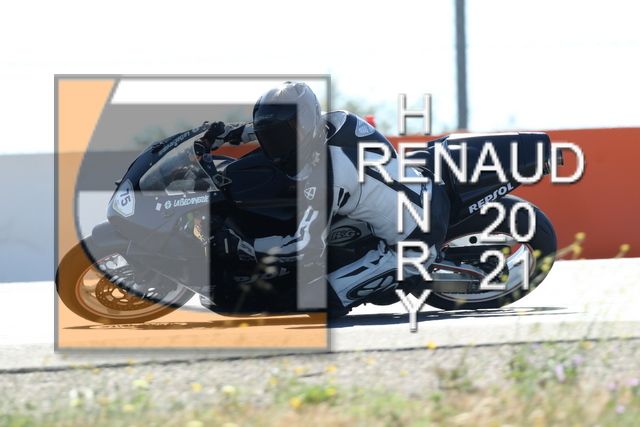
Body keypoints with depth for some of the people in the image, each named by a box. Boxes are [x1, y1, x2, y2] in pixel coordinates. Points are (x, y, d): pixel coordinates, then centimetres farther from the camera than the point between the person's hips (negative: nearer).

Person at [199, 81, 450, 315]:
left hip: (411, 249, -9)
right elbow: (284, 128, 20)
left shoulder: (323, 176, -26)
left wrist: (239, 247, -18)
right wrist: (230, 132, 17)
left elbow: (307, 251, -24)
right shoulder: (339, 121, -3)